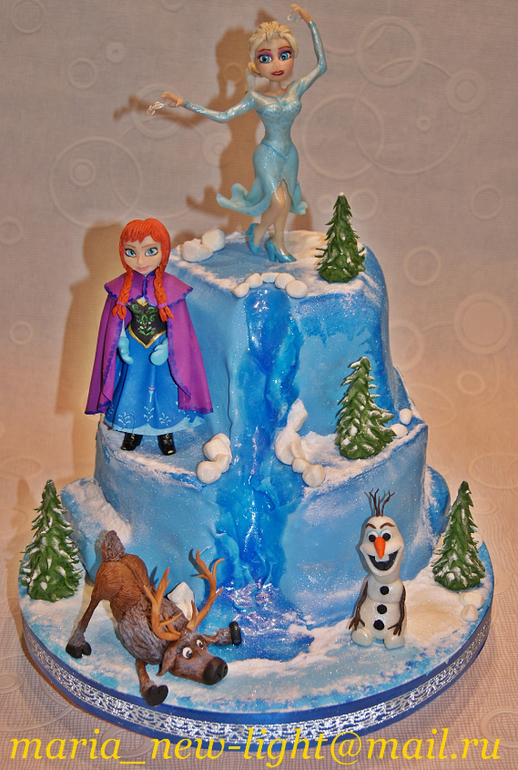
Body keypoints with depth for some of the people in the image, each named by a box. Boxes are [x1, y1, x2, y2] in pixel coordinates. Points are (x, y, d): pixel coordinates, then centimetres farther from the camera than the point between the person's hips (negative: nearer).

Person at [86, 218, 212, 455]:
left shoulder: (170, 288, -17)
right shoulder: (122, 287, -11)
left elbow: (178, 326, -10)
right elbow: (117, 322, -1)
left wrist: (166, 348, -16)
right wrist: (122, 345, -9)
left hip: (161, 348, -1)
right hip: (134, 350, 2)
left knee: (163, 388, 12)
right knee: (133, 387, 15)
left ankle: (165, 432, 34)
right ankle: (133, 429, 38)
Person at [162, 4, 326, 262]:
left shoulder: (296, 89, -2)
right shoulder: (255, 98, -10)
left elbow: (321, 65, 1)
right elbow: (223, 116, -10)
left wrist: (311, 24, -1)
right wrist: (185, 103, -16)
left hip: (289, 153, 4)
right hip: (267, 155, -4)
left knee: (285, 199, 11)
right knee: (278, 202, -13)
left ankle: (278, 243, 28)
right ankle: (258, 232, 15)